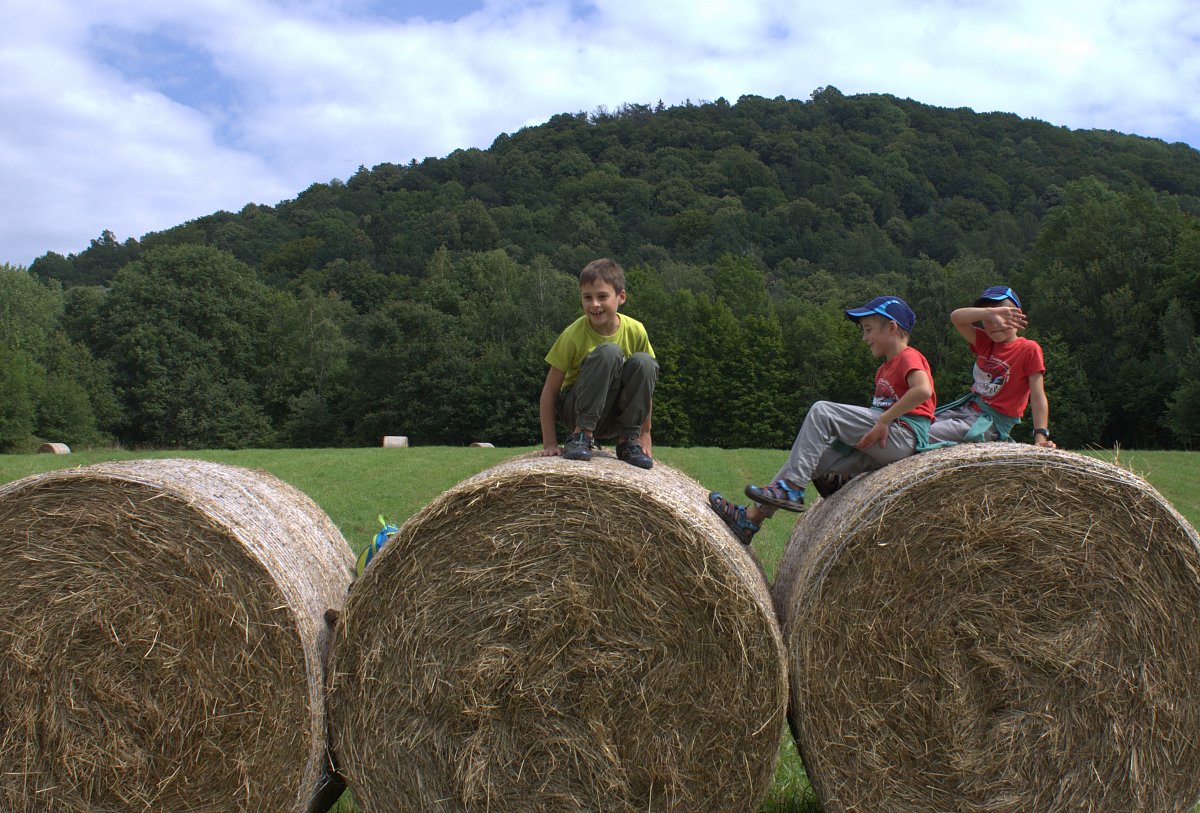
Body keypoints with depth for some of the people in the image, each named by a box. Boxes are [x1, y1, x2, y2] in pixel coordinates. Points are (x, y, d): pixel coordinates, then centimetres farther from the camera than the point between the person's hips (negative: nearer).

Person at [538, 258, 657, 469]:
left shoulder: (635, 331, -10)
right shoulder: (573, 335, -18)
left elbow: (644, 384, 1)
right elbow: (549, 392, -14)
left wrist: (645, 435, 1)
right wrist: (550, 444, -19)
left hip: (615, 418, 3)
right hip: (576, 410, -3)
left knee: (643, 362, -25)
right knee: (608, 352, -29)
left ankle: (628, 441, -13)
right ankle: (582, 434, -24)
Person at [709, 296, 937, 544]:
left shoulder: (909, 357, -3)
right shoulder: (885, 369, 26)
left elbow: (923, 390, -24)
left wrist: (884, 420, -22)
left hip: (904, 435, -9)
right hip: (876, 451, 9)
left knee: (822, 411, -19)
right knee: (809, 458, 2)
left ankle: (791, 489, -20)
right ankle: (751, 518, 2)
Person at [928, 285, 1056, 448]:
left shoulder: (1029, 349, -8)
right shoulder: (985, 343, 8)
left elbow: (1038, 397, -13)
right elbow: (956, 317, -6)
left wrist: (1040, 436, -23)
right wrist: (990, 313, -23)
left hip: (993, 420, -7)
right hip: (966, 408, 7)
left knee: (930, 434, -23)